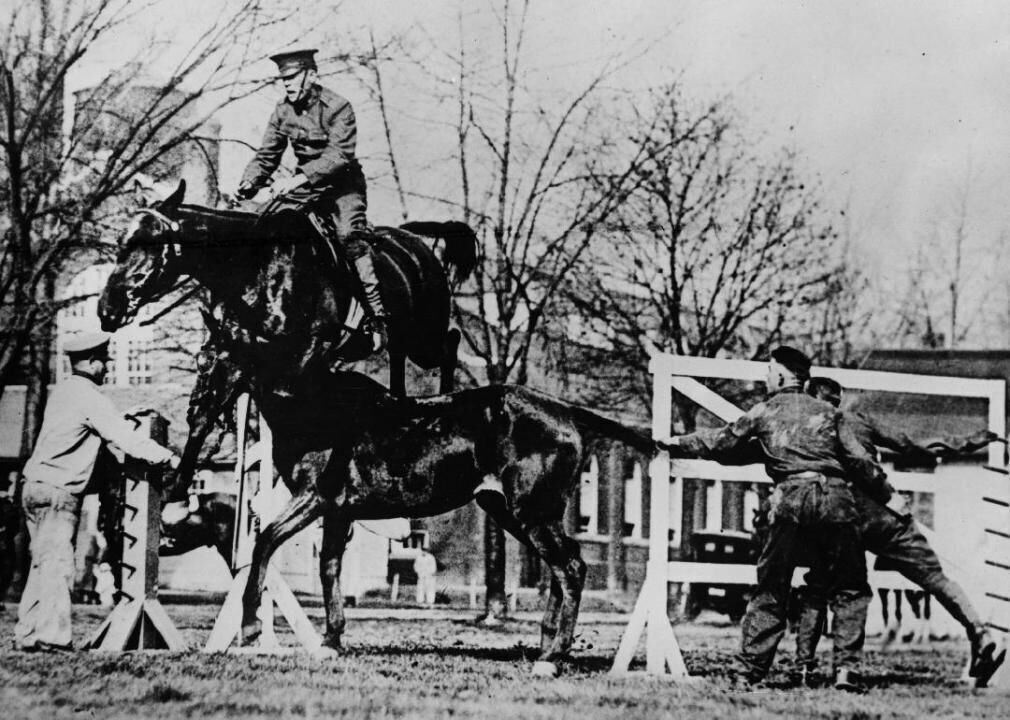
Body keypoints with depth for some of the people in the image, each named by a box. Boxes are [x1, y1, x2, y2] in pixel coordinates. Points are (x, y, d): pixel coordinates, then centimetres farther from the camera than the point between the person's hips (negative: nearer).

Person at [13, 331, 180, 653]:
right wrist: (169, 458, -8)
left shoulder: (64, 391, 16)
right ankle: (50, 635, -15)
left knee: (43, 565, 11)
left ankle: (27, 634, 12)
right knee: (57, 565, -11)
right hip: (57, 492, -9)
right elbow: (126, 439, -15)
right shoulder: (89, 397, -12)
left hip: (36, 487, 9)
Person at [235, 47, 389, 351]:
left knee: (351, 236, -23)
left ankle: (376, 317, -25)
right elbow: (266, 156, 5)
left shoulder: (337, 107, -17)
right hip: (305, 185, 7)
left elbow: (339, 155, -29)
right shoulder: (283, 111, 2)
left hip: (342, 183, -7)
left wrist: (299, 179, -38)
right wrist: (248, 184, -15)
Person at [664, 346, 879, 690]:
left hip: (790, 498, -1)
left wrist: (679, 443, 34)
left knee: (770, 590, 8)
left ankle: (751, 671, 5)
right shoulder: (828, 412, 18)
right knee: (849, 590, 9)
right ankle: (846, 668, -2)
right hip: (835, 497, 1)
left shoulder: (764, 411, 15)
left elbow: (721, 441, 20)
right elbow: (858, 459, 12)